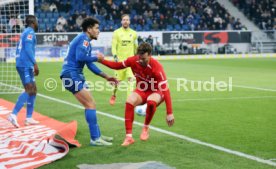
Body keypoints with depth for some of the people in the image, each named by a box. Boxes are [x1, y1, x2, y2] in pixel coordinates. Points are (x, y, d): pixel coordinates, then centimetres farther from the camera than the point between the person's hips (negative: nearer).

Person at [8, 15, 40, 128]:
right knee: (29, 90, -17)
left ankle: (29, 118, 10)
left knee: (33, 90, 11)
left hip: (23, 65, 10)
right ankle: (13, 114, -23)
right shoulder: (30, 32, -7)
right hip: (25, 65, -10)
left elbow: (19, 49, 22)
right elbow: (28, 48, -20)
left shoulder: (26, 32, 21)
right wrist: (35, 63, -22)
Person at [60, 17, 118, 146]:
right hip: (71, 74, -10)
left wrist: (106, 77, 18)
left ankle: (97, 135, 21)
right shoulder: (83, 39, -10)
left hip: (75, 75, 10)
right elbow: (80, 57, -25)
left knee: (90, 105, 14)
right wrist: (96, 58, -10)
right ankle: (95, 139, -7)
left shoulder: (84, 40, 21)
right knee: (90, 104, -10)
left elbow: (89, 65, 23)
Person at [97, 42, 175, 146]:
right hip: (141, 91, 4)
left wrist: (169, 113, -34)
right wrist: (102, 61, -11)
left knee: (151, 102, -38)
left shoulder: (156, 67, -30)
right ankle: (129, 137, -19)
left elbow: (165, 90, -31)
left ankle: (146, 128, -8)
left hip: (155, 92, -4)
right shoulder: (133, 60, -17)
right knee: (129, 102, -27)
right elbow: (118, 66, 5)